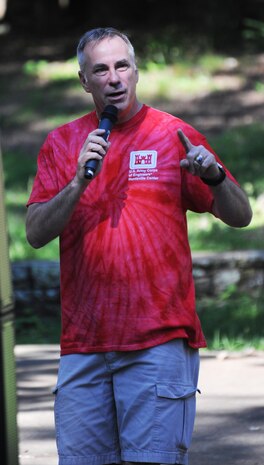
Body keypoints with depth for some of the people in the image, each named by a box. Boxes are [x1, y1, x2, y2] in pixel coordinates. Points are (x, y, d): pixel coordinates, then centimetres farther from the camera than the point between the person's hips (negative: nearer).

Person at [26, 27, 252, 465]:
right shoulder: (62, 143, 11)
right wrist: (78, 183, -13)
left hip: (158, 341, -3)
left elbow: (240, 216, 3)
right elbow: (35, 233, 2)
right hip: (83, 342, 3)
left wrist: (214, 177, -18)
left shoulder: (173, 134, 4)